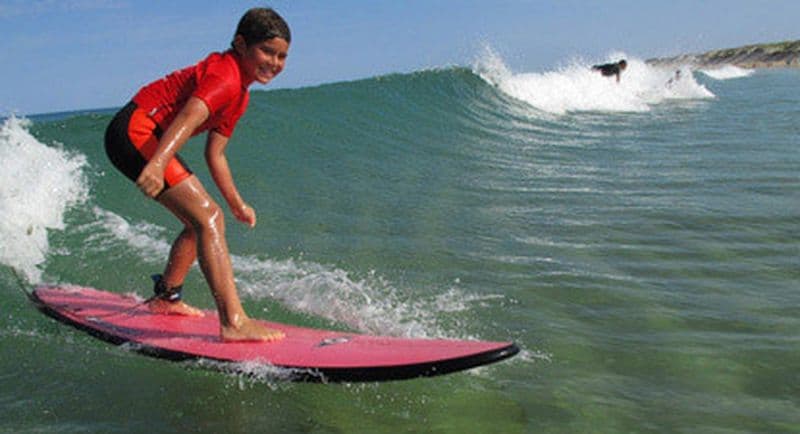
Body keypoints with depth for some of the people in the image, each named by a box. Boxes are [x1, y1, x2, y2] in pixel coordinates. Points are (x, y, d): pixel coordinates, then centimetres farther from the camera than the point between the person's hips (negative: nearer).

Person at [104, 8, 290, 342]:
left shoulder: (240, 94, 15)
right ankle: (234, 322, -24)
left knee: (203, 220, 16)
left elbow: (214, 154, 18)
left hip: (145, 138, 11)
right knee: (208, 218, -19)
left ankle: (166, 297, 33)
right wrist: (157, 164, -47)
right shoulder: (226, 74, -15)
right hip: (134, 130, -11)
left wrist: (236, 204, 19)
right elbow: (189, 117, -33)